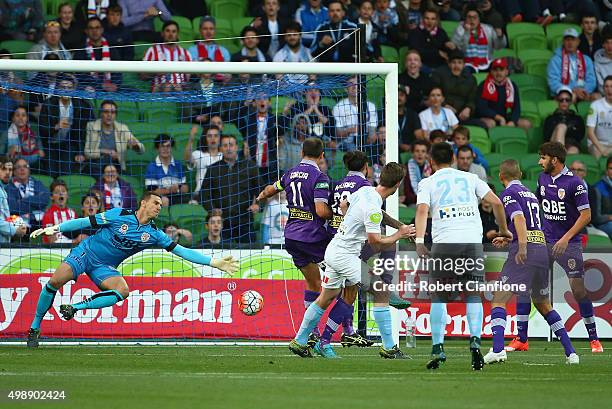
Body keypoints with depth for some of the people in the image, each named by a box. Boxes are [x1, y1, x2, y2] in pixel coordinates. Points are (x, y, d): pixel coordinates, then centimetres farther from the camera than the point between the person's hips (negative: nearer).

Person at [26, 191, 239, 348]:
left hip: (105, 267, 3)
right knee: (56, 281, -24)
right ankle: (35, 326, -7)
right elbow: (86, 222, -7)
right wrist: (56, 228, -13)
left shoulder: (154, 234, -2)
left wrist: (214, 262, -8)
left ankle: (76, 307, -20)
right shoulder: (120, 215, -12)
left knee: (122, 290, -27)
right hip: (86, 253, -3)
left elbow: (181, 250, -2)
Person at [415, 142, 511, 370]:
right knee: (473, 295, 7)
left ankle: (437, 349, -2)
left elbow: (422, 210, -6)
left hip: (444, 242, -1)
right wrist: (503, 230, 20)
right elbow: (496, 202, 8)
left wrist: (419, 241, -15)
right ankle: (475, 342, -14)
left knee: (438, 297, 7)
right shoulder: (470, 179, 18)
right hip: (473, 241, 1)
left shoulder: (427, 183, 12)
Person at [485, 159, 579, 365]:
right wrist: (508, 239, 46)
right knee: (543, 304, 18)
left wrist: (522, 246, -29)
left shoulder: (509, 193, 0)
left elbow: (519, 218, -17)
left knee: (499, 299, -7)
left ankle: (498, 349, -24)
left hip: (524, 252, -7)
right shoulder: (530, 194, 24)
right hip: (543, 249, 7)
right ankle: (570, 352, 14)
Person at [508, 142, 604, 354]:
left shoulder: (575, 183, -12)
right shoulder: (543, 178, 7)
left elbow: (586, 215, -13)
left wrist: (566, 238, -19)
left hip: (568, 243, -6)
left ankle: (594, 339, 7)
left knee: (578, 289, -9)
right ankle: (521, 340, 1)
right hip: (543, 241, 6)